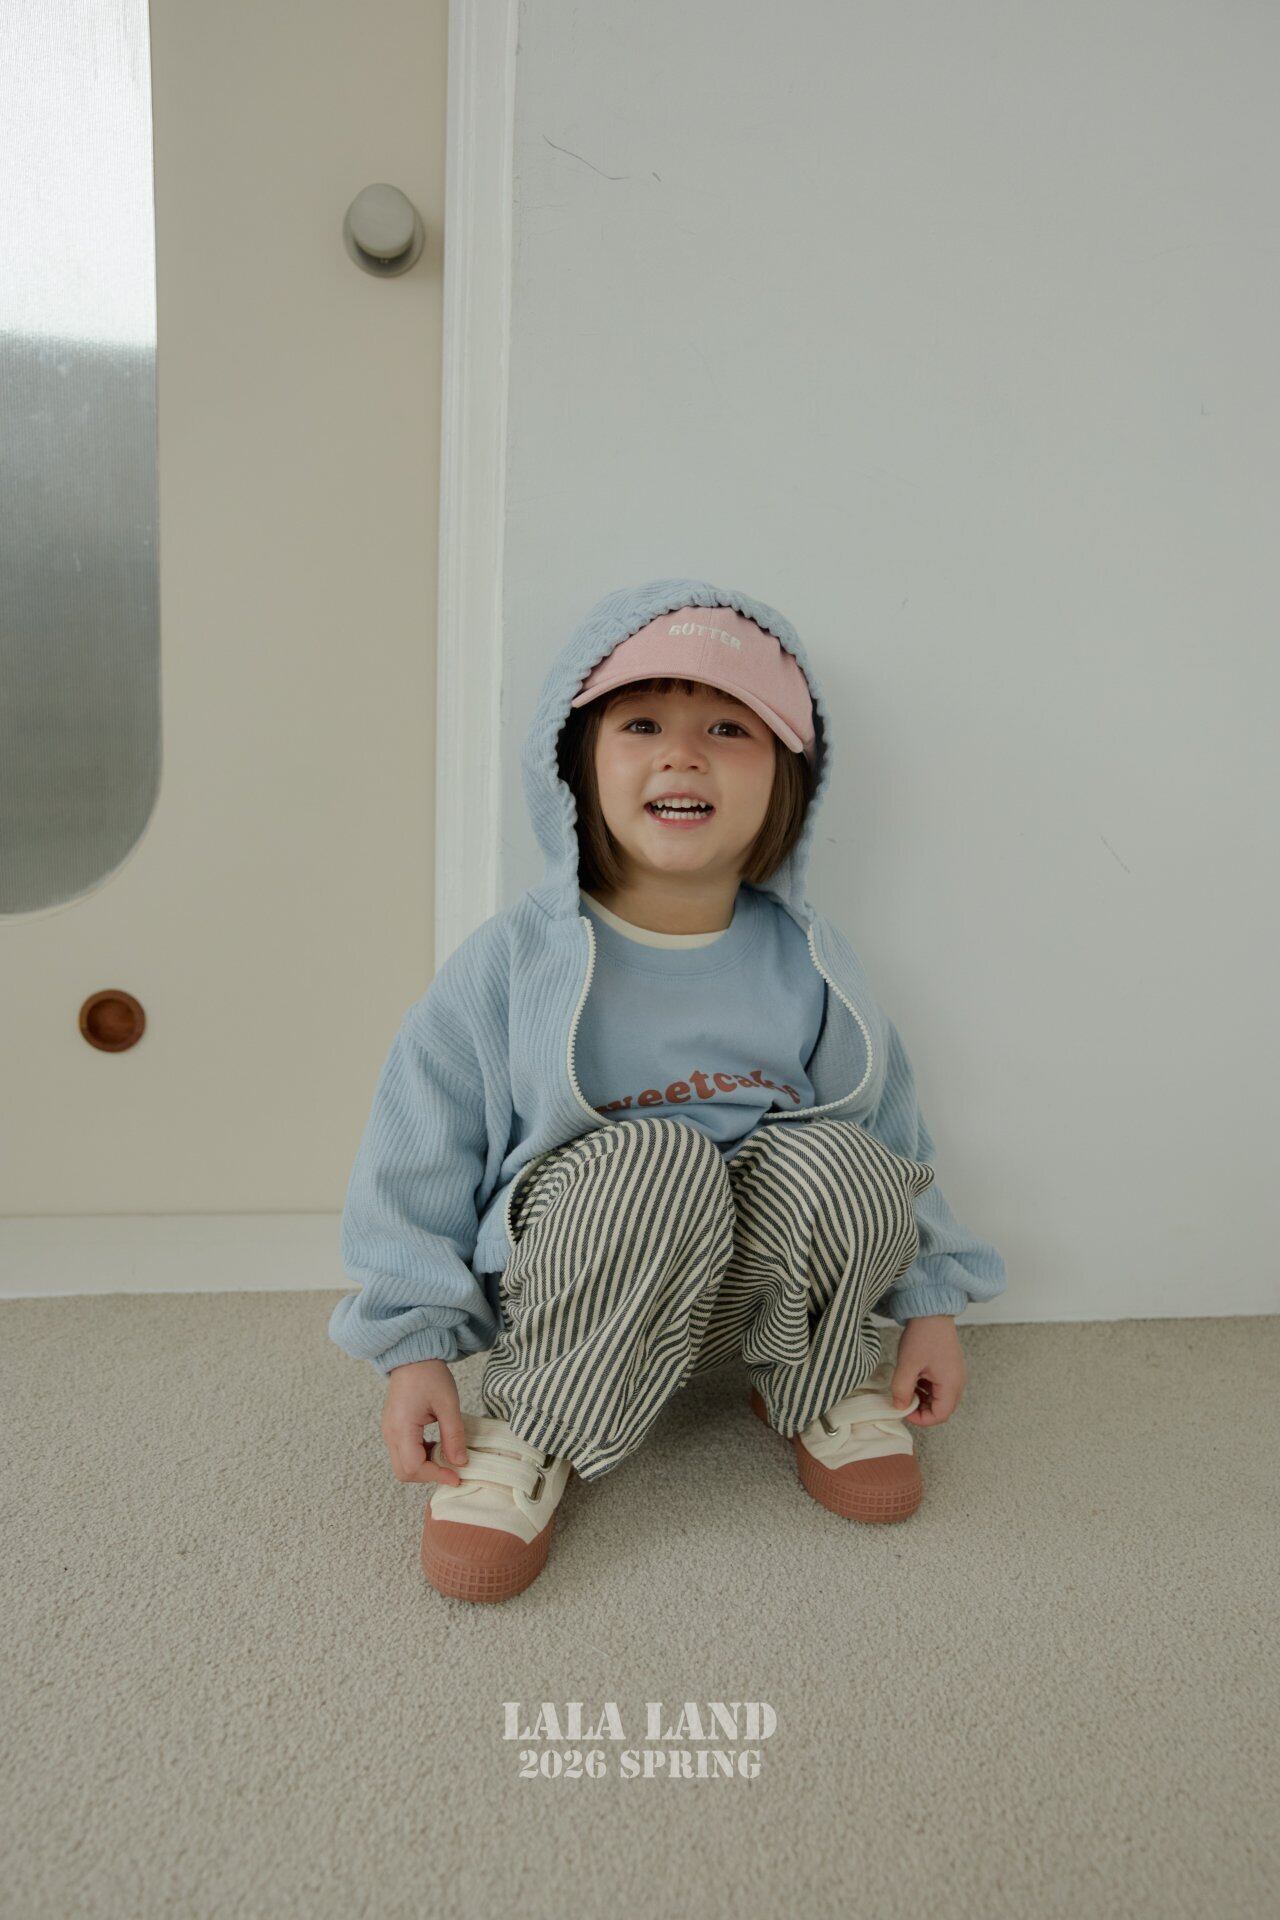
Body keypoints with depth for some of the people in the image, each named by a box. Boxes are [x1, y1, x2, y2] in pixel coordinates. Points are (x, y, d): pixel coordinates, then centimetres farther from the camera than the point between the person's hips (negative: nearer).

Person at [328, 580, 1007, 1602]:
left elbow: (896, 1139, 9)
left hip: (762, 1286, 3)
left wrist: (929, 1304, 7)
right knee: (655, 1159, -36)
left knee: (837, 1159, -29)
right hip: (575, 1293, -2)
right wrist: (415, 1346, -9)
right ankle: (529, 1435, -11)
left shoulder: (810, 964, -2)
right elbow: (419, 1162, -5)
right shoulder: (511, 962, -11)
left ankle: (825, 1387, 2)